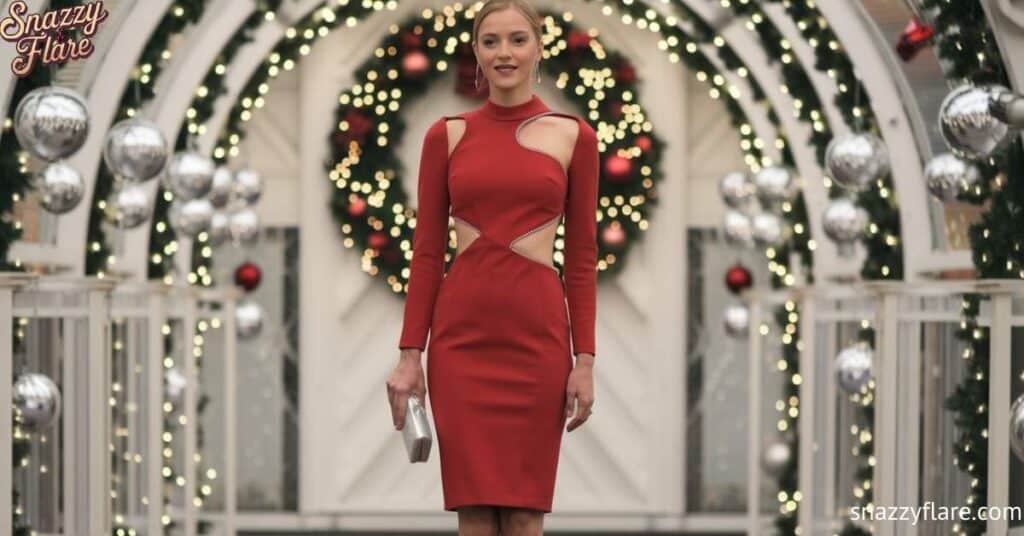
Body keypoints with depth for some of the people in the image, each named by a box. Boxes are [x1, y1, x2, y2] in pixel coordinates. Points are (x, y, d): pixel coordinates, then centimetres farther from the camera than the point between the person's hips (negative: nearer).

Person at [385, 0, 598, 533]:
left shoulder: (574, 136, 4)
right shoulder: (446, 135, 5)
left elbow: (582, 256, 3)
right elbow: (426, 251, 5)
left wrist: (584, 358, -2)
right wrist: (410, 354, -1)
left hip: (538, 332, 0)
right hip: (462, 334, 1)